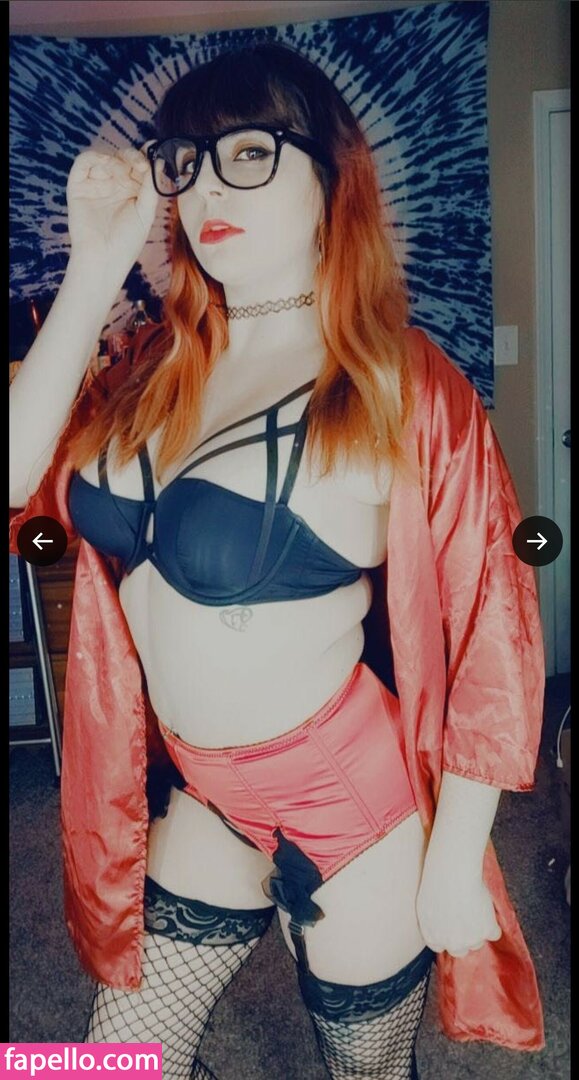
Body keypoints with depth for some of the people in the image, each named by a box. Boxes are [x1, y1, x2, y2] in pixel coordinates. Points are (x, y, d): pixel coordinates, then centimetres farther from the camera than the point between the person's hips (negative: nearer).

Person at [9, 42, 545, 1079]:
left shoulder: (401, 386, -17)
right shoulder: (158, 365, 0)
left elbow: (491, 630, -14)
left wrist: (455, 861, -11)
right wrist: (92, 276, -13)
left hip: (348, 801, -5)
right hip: (199, 794, 5)